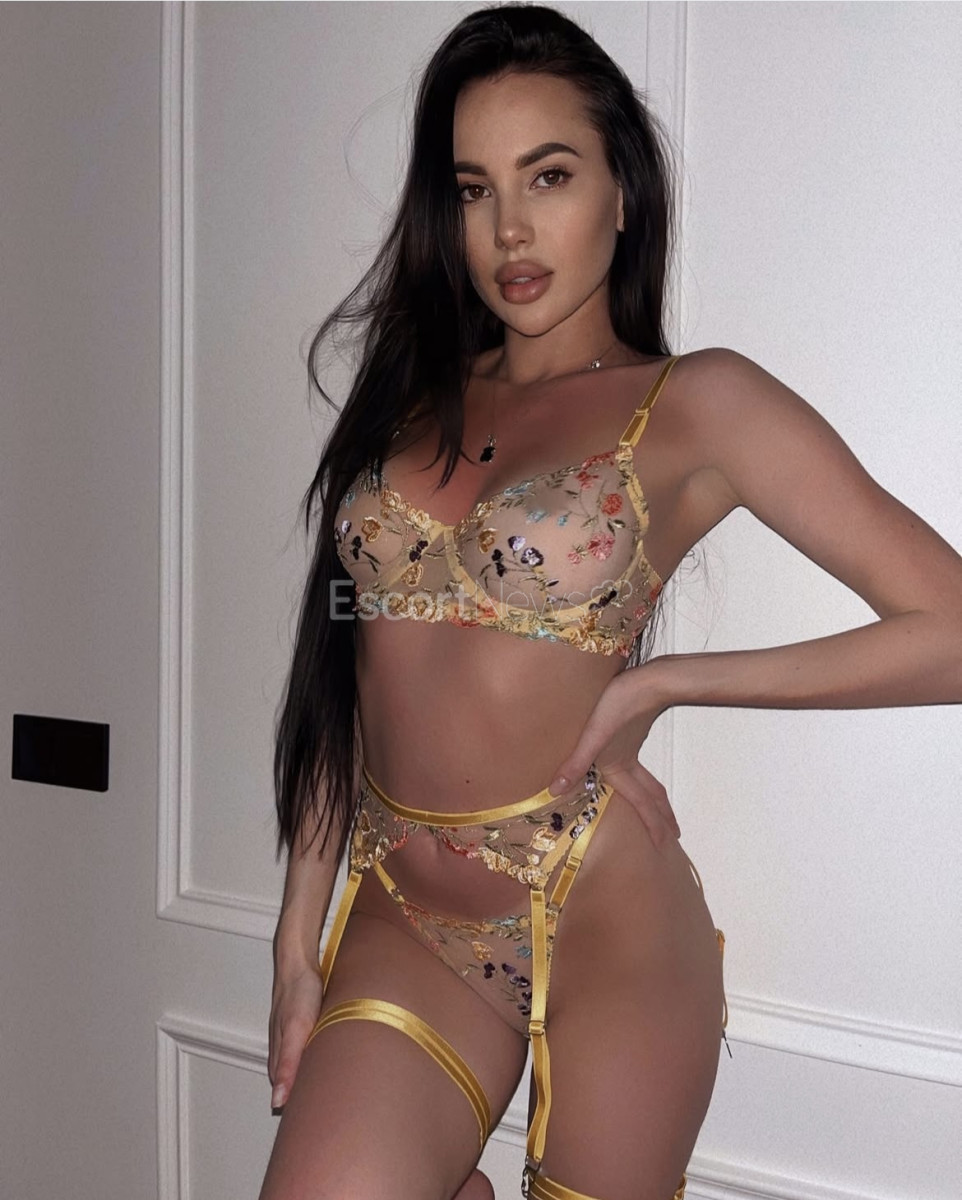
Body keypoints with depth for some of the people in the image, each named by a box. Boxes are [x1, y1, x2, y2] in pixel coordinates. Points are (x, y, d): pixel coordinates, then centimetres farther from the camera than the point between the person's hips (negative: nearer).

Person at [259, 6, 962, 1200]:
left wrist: (658, 680, -9)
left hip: (602, 922, -3)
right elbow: (350, 682, 10)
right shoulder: (411, 396, 10)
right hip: (403, 920, 4)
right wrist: (298, 940, 8)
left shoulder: (696, 405, -3)